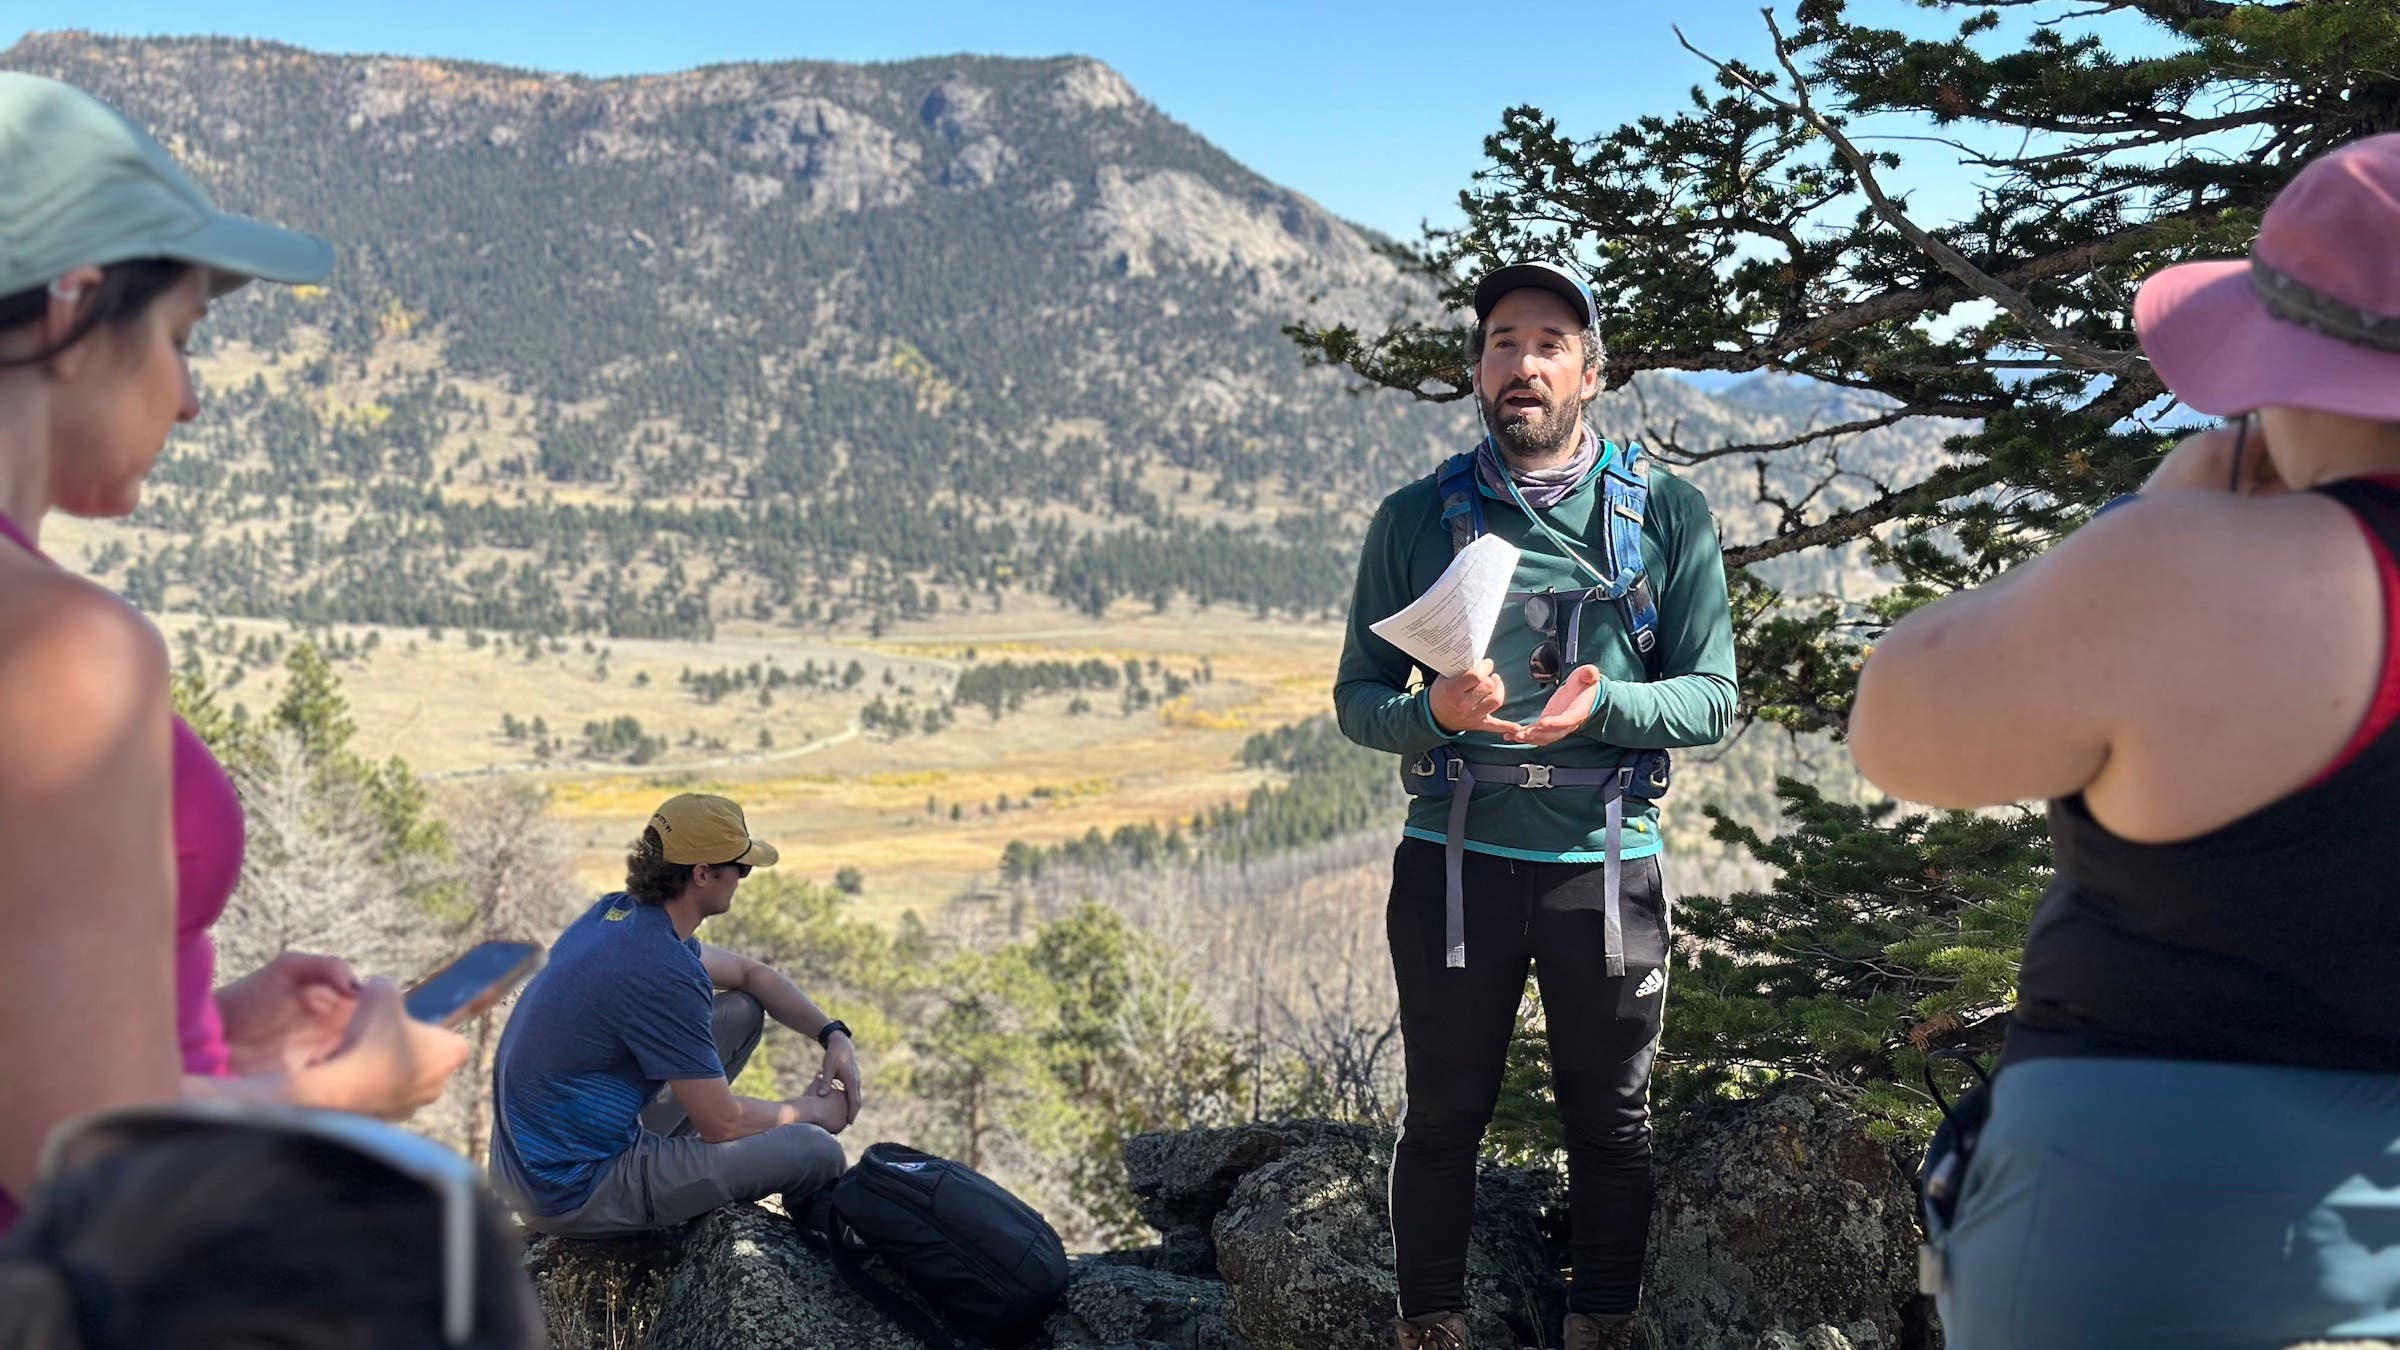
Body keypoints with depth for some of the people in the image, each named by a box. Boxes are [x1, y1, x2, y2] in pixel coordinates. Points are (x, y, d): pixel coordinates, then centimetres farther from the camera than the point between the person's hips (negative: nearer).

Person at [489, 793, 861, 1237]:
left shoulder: (617, 913, 3)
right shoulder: (663, 970, -26)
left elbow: (751, 974, 19)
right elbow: (723, 1124, -19)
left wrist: (832, 1034, 6)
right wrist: (812, 1110, 0)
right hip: (574, 1196, -9)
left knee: (744, 1010, 12)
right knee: (817, 1151, -14)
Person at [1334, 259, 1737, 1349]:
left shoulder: (1667, 514, 2)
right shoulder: (1416, 519, 4)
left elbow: (1712, 697, 0)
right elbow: (1357, 698, 4)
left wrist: (1604, 705, -20)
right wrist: (1434, 710, -18)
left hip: (1605, 862, 0)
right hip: (1454, 859, 0)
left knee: (1610, 1123, 13)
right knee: (1442, 1117, 10)